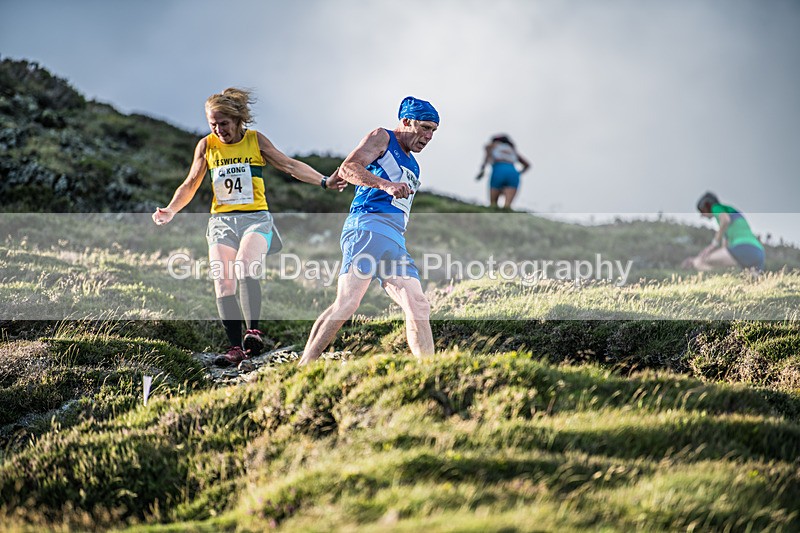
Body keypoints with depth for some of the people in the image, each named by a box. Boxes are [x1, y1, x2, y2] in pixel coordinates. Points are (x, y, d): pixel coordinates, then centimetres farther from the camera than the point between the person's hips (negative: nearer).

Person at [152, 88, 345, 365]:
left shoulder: (255, 140, 2)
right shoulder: (206, 145, 7)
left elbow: (289, 165, 1)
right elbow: (190, 185, 11)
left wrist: (324, 181, -10)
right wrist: (170, 211, -5)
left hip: (255, 217, -2)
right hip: (221, 220, 3)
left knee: (243, 267, -30)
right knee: (222, 284, -10)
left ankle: (253, 332, -31)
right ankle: (236, 348, -7)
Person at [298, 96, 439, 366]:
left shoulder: (412, 164, 32)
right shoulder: (381, 138, 7)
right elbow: (348, 168, -10)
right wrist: (386, 185, -23)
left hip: (395, 242, 9)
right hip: (368, 226, -9)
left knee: (418, 307, -5)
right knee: (347, 303, -22)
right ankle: (304, 366, -24)